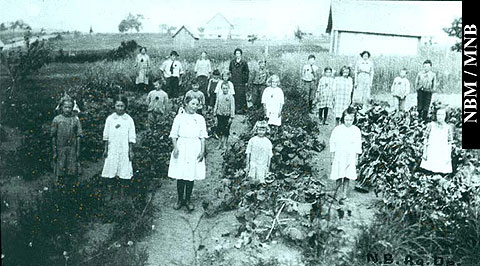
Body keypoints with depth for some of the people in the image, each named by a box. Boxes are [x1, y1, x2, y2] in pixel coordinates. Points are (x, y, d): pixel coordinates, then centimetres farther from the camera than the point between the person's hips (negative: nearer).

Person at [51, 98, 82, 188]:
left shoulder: (76, 119, 3)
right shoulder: (57, 119, 1)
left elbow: (78, 136, 5)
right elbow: (53, 137, 3)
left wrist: (78, 151, 0)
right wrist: (54, 151, -1)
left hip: (72, 149, 1)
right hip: (60, 149, 0)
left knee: (72, 171, 2)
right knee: (60, 171, 3)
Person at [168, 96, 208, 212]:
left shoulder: (200, 118, 7)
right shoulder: (179, 117, 2)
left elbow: (203, 136, 6)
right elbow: (174, 135, 2)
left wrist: (202, 150, -2)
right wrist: (175, 148, -10)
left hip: (195, 149, 1)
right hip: (182, 148, -1)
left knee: (191, 176, 4)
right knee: (180, 176, 1)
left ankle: (188, 200, 17)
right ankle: (180, 199, 17)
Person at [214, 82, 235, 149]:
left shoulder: (230, 97, -5)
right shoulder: (219, 96, 5)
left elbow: (232, 107, -6)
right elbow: (216, 105, 12)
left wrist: (231, 117, -11)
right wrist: (215, 114, 9)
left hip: (227, 116, -3)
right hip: (220, 115, 3)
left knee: (226, 131, 3)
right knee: (219, 130, 4)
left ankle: (224, 144, 14)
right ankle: (220, 143, 21)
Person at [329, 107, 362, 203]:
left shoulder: (356, 130, -2)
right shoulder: (337, 129, -5)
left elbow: (358, 146, 6)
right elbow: (332, 143, 3)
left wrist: (356, 158, 6)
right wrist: (332, 157, 4)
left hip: (350, 157, 0)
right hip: (339, 156, 0)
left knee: (347, 177, -1)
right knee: (338, 176, 2)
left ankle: (344, 194, 6)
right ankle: (337, 192, 19)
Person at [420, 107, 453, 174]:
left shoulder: (448, 127, 1)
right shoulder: (431, 125, 1)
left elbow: (450, 143, 4)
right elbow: (426, 139, 6)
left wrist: (449, 157, 1)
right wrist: (424, 153, 3)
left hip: (443, 155, 0)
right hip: (431, 155, 1)